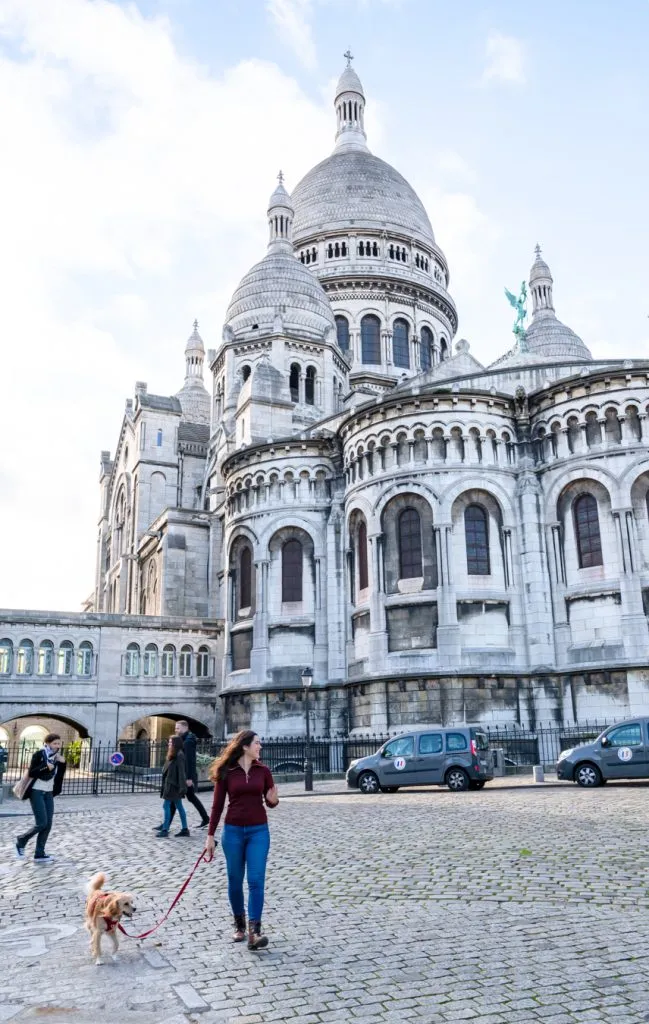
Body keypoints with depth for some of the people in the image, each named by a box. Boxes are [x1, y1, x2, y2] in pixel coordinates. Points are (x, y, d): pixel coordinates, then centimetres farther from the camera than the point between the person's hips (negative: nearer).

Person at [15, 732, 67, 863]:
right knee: (41, 823, -11)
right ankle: (21, 841, 13)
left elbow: (59, 776, 6)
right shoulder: (38, 755, -11)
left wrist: (62, 764, -9)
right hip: (36, 791, -6)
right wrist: (46, 767, -25)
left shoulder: (57, 757, 6)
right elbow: (31, 773, -17)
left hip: (48, 793, 6)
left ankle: (39, 854, 8)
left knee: (48, 825, 1)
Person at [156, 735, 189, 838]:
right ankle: (185, 829, 12)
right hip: (171, 784, 9)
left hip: (173, 785, -9)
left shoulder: (179, 755, -14)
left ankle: (165, 830, -3)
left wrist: (182, 787, -22)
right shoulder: (173, 755, 14)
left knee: (166, 805, -6)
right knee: (179, 806, 9)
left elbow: (182, 772, -18)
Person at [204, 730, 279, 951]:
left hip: (258, 831, 1)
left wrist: (273, 800, -14)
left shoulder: (263, 770, 2)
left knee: (256, 880, -8)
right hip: (233, 831, 0)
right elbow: (217, 805, 1)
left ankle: (255, 930, -9)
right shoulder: (226, 772, -4)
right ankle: (239, 924, 28)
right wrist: (210, 835, 0)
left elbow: (270, 802, 9)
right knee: (235, 881, 10)